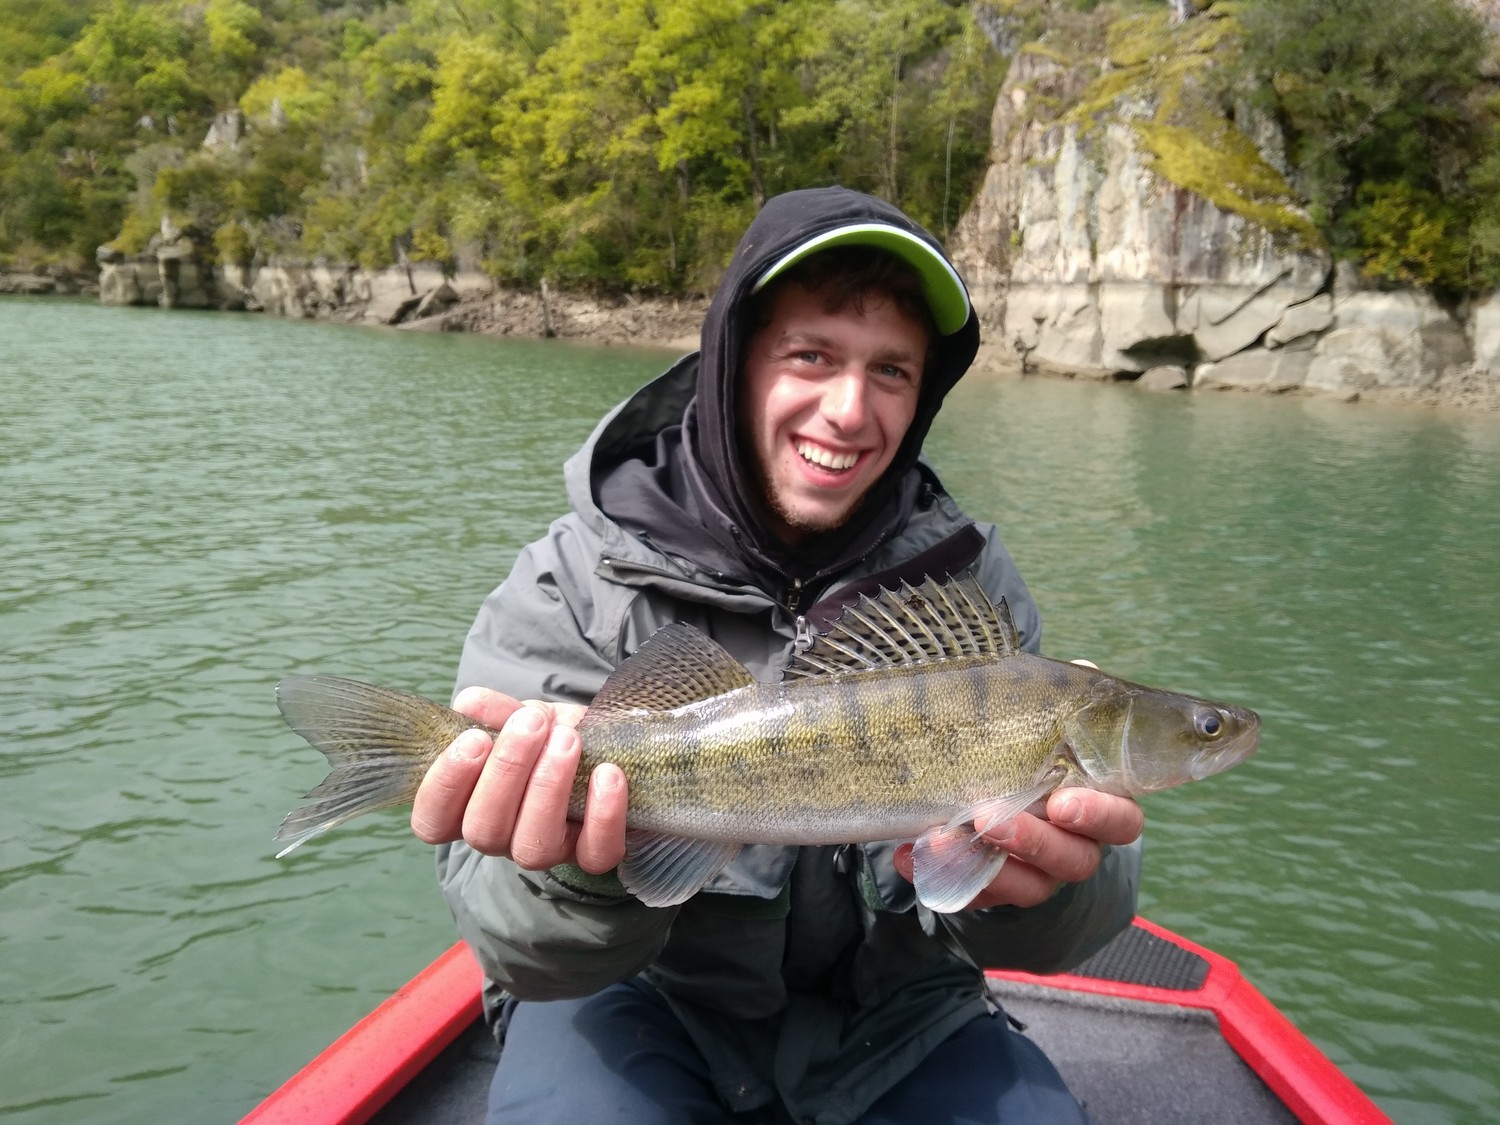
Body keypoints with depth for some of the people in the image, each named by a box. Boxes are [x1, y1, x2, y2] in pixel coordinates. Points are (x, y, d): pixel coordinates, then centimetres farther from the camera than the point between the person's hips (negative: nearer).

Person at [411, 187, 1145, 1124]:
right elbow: (523, 946, -16)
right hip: (647, 994, -2)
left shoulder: (968, 577, -8)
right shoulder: (581, 578, -14)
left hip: (888, 1008, 3)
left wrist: (1039, 881, -34)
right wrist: (578, 878, -38)